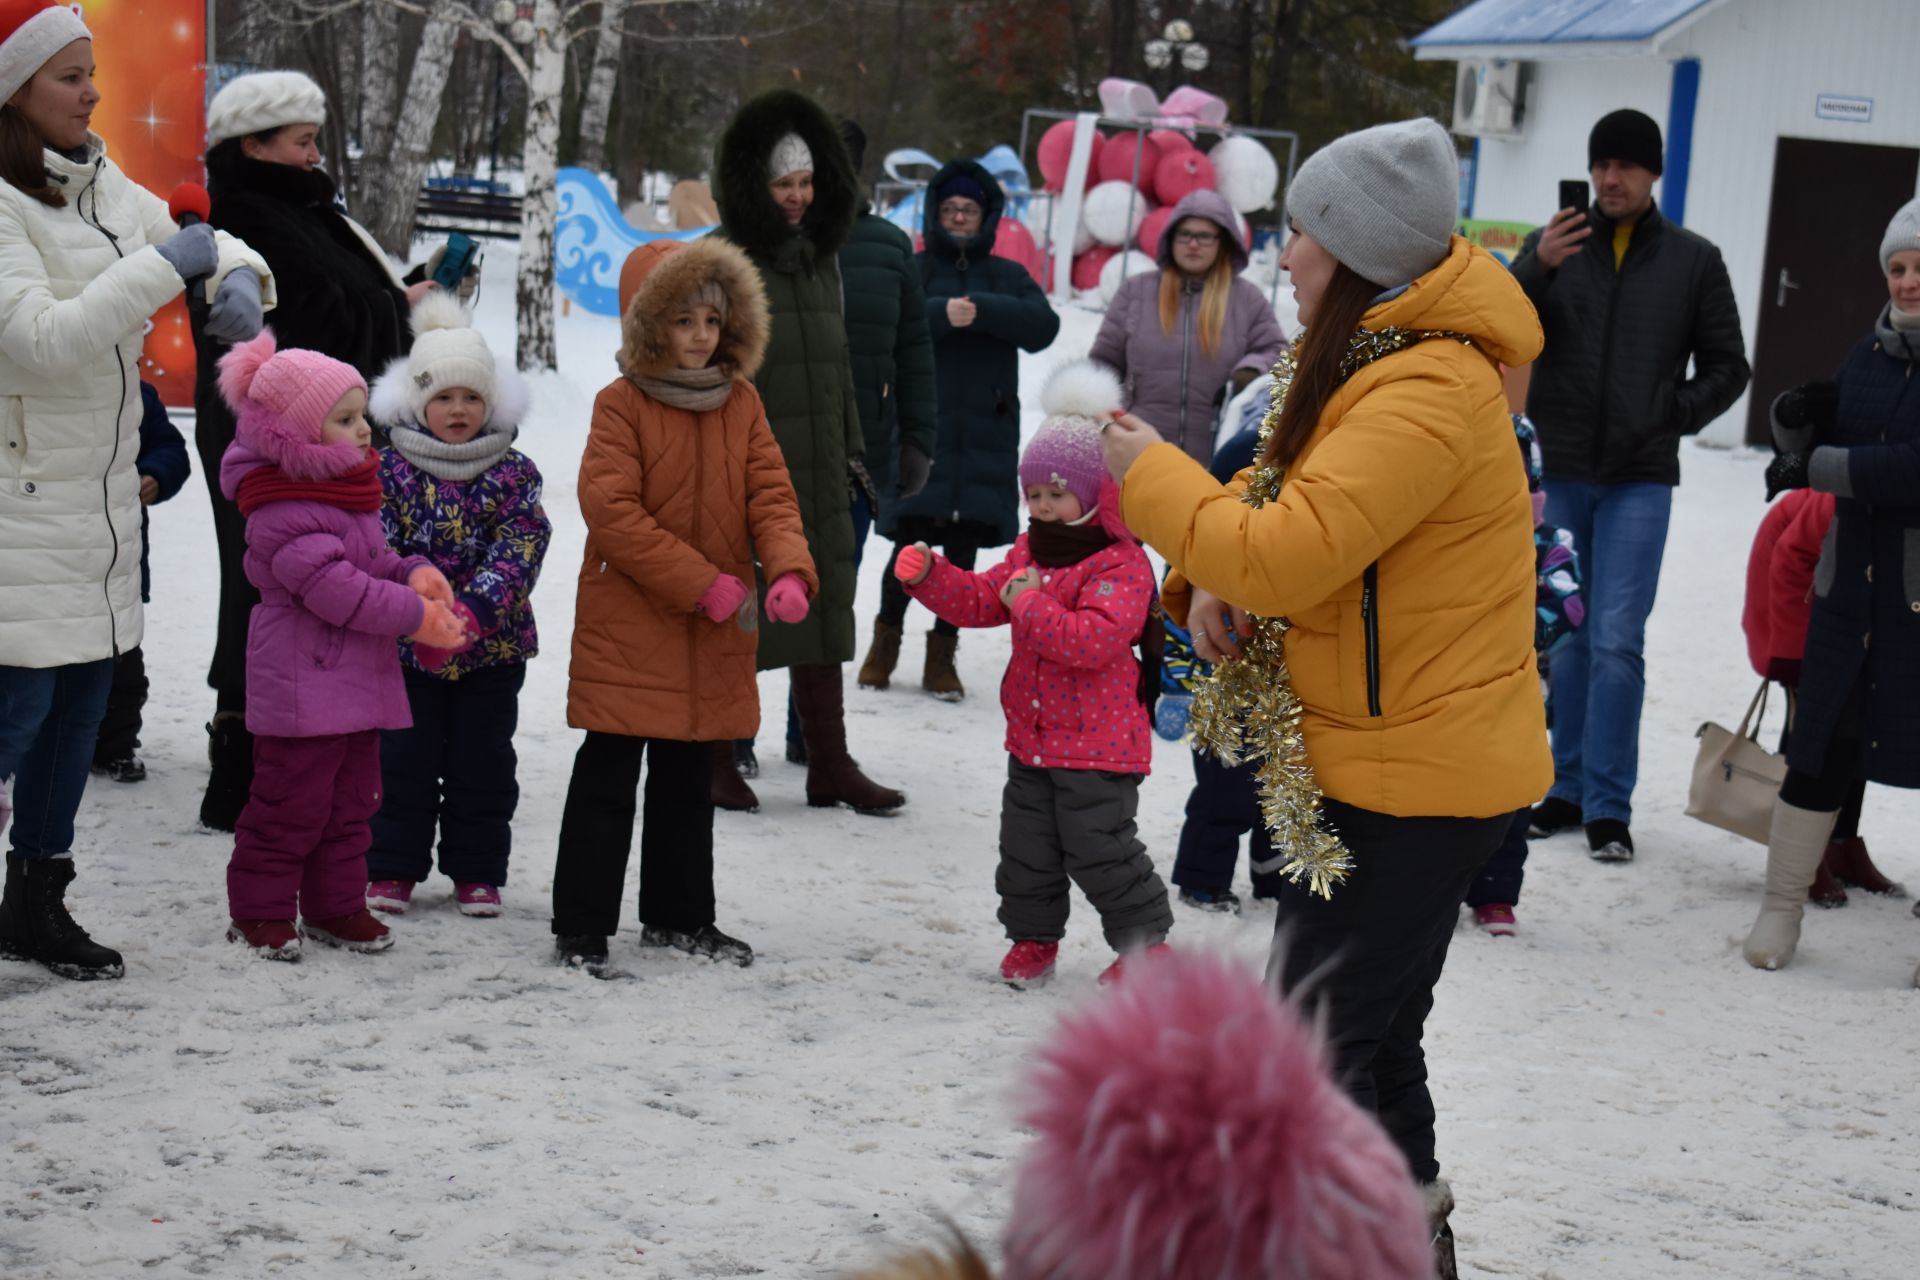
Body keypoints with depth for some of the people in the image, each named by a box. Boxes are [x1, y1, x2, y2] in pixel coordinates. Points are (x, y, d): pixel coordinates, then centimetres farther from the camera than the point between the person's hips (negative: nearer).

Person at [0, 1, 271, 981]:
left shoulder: (100, 183, 9)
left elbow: (203, 245, 19)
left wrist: (239, 278, -4)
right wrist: (164, 268, -25)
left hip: (98, 500, 8)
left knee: (81, 702, 12)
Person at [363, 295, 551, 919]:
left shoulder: (514, 474, -2)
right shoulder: (390, 469, -2)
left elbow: (519, 549, -12)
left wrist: (473, 611, -27)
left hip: (493, 644, 1)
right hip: (406, 644, -1)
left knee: (484, 760, 8)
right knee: (403, 757, 6)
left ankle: (477, 871, 20)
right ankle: (392, 867, 17)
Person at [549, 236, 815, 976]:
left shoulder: (741, 403, 5)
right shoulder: (622, 406, -10)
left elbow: (771, 497, 1)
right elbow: (611, 511, -18)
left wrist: (789, 571, -19)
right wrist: (705, 584, -22)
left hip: (714, 636, 5)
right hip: (627, 625, -5)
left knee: (688, 780, 17)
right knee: (608, 780, -2)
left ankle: (679, 916, 30)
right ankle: (581, 928, 5)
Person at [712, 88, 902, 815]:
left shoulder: (822, 257, 14)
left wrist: (852, 449, 19)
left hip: (817, 473, 6)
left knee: (824, 613, 8)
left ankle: (830, 766, 14)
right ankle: (717, 762, 14)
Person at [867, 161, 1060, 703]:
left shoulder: (1008, 277, 13)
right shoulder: (912, 271, 8)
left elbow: (1043, 327, -5)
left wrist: (981, 310, -16)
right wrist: (941, 314, -23)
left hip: (984, 439, 2)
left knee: (962, 551, 4)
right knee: (911, 545, -5)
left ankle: (942, 653, 15)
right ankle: (887, 636, 17)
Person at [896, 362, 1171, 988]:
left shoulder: (1121, 566, -18)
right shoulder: (1029, 551, 9)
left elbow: (1096, 638, -31)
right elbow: (979, 601, 13)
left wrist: (1030, 603, -27)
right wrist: (928, 574, -3)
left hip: (1097, 745, -8)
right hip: (1032, 738, 8)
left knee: (1100, 848, -3)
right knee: (1026, 844, 13)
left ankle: (1144, 941, 13)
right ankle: (1033, 935, 29)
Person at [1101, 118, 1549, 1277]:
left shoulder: (1427, 396, -24)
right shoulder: (1368, 361, 11)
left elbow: (1286, 552, -29)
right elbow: (1291, 489, 18)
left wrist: (1149, 475, -14)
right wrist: (1213, 580, -4)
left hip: (1417, 780, -10)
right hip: (1395, 760, 10)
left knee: (1318, 1047, -6)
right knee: (1372, 1039, 20)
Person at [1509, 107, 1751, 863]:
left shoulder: (1693, 260, 6)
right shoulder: (1553, 245, 6)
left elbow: (1726, 366, 12)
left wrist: (1676, 417, -4)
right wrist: (1536, 268, -21)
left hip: (1638, 480, -2)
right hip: (1555, 472, 2)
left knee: (1616, 641, -7)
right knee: (1561, 638, 8)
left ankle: (1608, 805, -3)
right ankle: (1567, 788, 18)